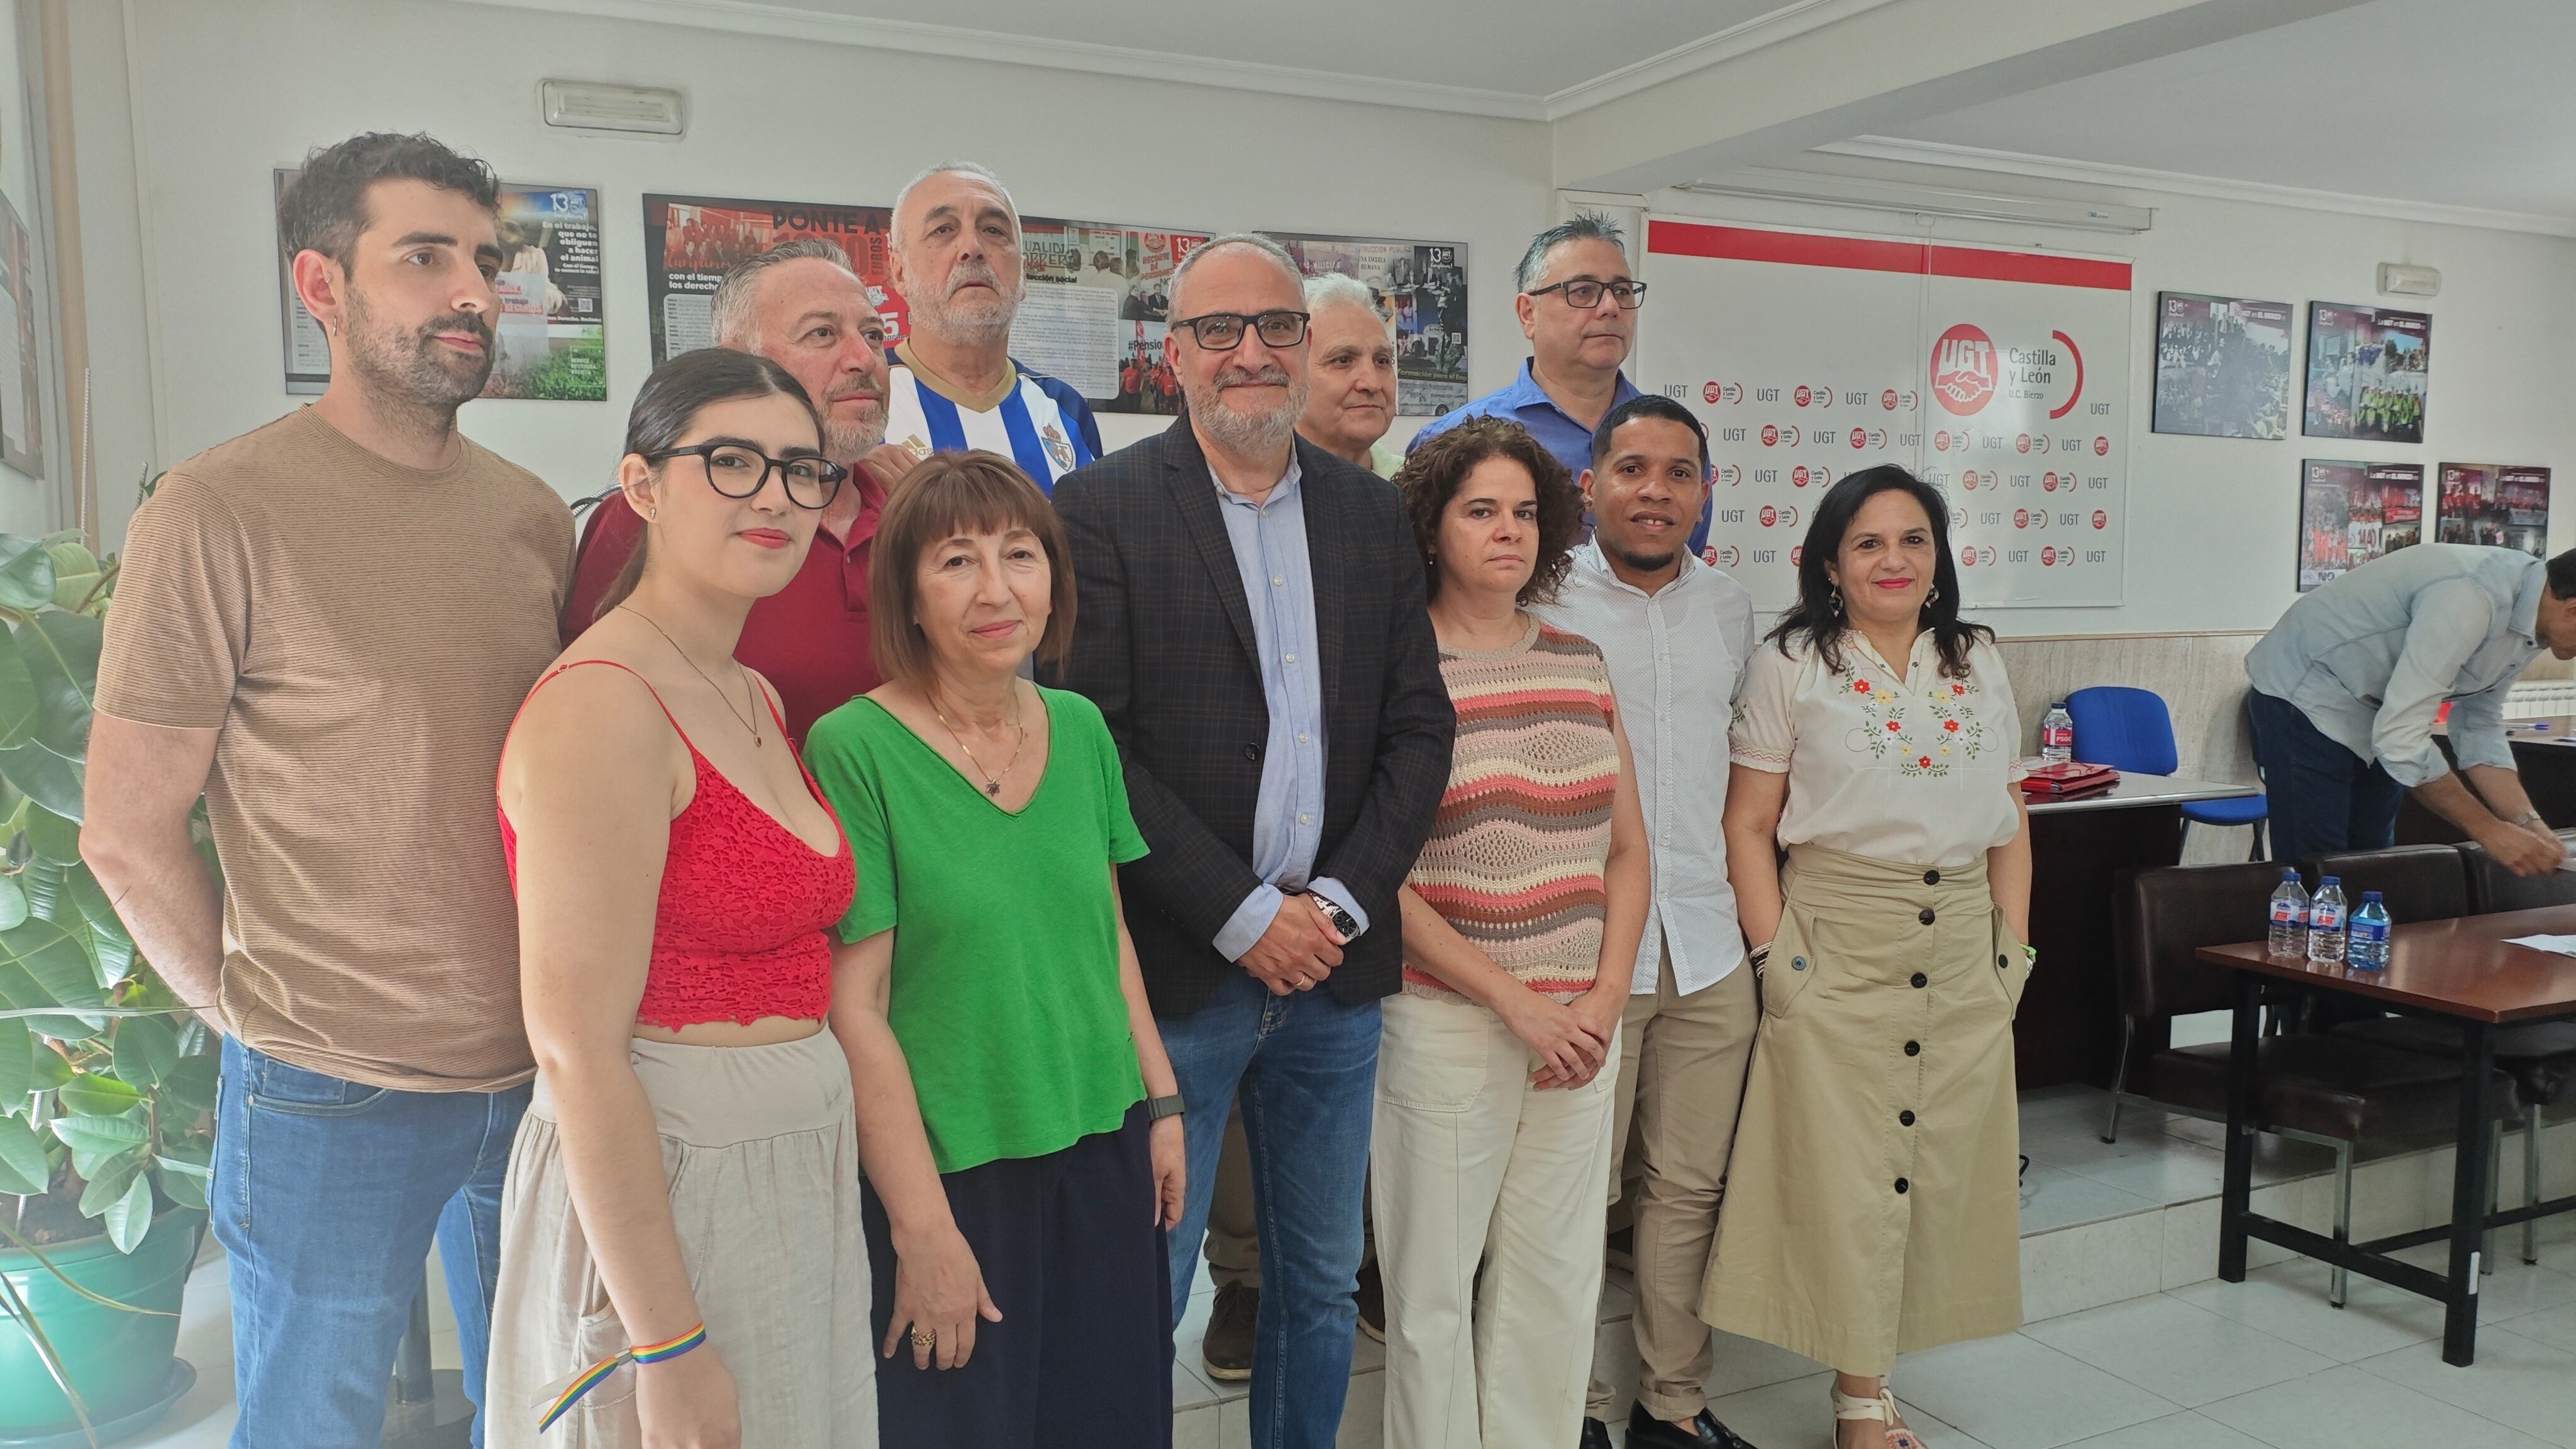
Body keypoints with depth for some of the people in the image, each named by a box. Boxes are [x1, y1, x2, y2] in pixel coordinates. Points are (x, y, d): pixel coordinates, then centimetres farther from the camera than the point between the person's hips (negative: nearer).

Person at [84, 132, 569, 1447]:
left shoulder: (533, 516, 3)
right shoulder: (221, 511, -12)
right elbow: (126, 832, -8)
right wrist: (258, 1019, -3)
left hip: (540, 1076, 5)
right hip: (332, 1101, -4)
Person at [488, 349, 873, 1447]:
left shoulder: (756, 700, 9)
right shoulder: (603, 707, -18)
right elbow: (578, 1052, -20)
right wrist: (669, 1350, -20)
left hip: (793, 1179, 8)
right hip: (657, 1192, -8)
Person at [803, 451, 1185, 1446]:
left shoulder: (1081, 731, 2)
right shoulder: (855, 750, -15)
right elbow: (855, 1008, -15)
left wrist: (1162, 1103, 9)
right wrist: (923, 1228, -14)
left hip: (1103, 1154, 5)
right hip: (952, 1175, -5)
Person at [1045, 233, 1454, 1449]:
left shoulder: (1371, 512, 9)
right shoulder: (1102, 508, -6)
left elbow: (1420, 726, 6)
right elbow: (1097, 744, -12)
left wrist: (1340, 903, -6)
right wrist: (1244, 916, -14)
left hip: (1335, 960, 5)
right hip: (1177, 970, -4)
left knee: (1321, 1282, 18)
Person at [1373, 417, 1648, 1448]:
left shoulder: (1581, 663, 10)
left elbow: (1626, 850, 12)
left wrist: (1604, 998, -1)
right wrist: (1514, 1000, -12)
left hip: (1580, 1025, 5)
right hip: (1446, 1023, -5)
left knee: (1558, 1286, 13)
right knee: (1435, 1289, 7)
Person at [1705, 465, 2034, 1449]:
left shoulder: (1978, 663, 11)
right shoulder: (1790, 666, -2)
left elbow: (2010, 820, 14)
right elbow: (1748, 828, -4)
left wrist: (2014, 948, 8)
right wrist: (1776, 956, -10)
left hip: (1963, 952, 4)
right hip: (1840, 948, -4)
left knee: (1943, 1168, 7)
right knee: (1846, 1174, -1)